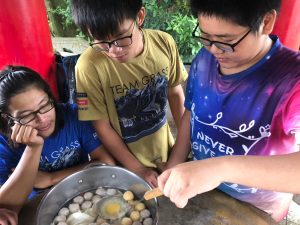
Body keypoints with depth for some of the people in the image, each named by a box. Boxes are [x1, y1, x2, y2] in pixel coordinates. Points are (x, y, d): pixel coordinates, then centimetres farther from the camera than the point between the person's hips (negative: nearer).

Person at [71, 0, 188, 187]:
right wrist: (138, 169, -10)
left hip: (167, 152, 4)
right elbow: (103, 128, -16)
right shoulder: (90, 66, -27)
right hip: (127, 165, -3)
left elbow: (175, 93, -2)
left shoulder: (164, 43, -16)